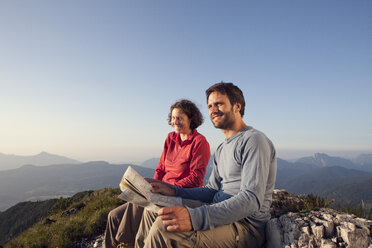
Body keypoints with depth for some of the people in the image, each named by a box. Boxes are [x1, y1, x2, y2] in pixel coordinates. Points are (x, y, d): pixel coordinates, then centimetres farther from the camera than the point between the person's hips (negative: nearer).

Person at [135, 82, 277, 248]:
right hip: (221, 212, 9)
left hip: (245, 225, -9)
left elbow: (252, 199, -26)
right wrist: (174, 191, 4)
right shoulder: (222, 149, 18)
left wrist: (195, 218, -36)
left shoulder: (253, 140, -14)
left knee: (164, 228, -27)